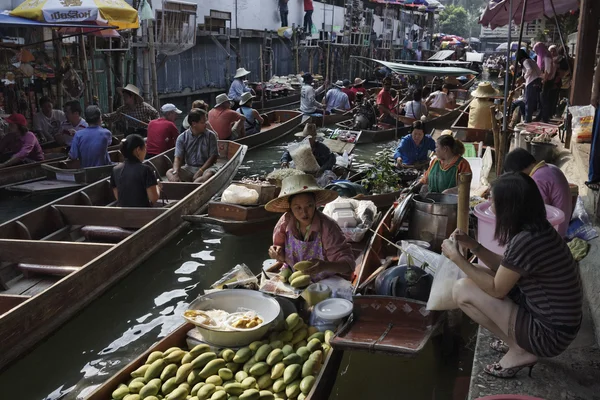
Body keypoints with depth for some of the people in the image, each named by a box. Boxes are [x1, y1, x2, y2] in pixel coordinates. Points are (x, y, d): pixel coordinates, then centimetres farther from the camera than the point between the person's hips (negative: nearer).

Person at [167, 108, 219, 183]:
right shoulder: (182, 138, 0)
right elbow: (178, 158, -5)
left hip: (205, 168, -2)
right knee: (169, 172, -22)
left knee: (210, 174, -36)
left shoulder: (210, 136, -2)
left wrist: (200, 171, -16)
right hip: (189, 168, 2)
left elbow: (213, 157, -4)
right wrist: (175, 173, -26)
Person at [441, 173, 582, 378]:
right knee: (479, 275, 13)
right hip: (559, 321, 9)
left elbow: (496, 290, -15)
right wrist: (474, 246, 4)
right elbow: (505, 270, 13)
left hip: (550, 334, -9)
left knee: (462, 290, -11)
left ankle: (520, 351, 0)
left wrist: (457, 258, -10)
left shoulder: (525, 241, -27)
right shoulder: (539, 230, 1)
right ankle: (518, 340, 14)